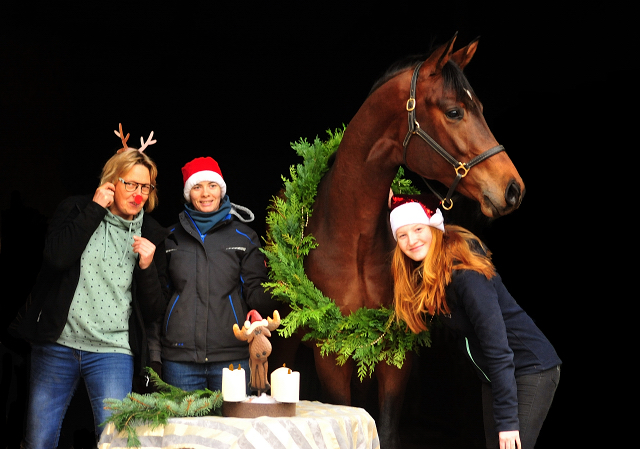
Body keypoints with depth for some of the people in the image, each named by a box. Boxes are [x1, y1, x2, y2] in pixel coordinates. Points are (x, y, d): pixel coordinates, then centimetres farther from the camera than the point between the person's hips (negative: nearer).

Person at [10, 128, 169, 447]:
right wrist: (95, 208, -11)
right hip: (57, 345, 0)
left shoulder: (152, 235, 7)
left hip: (112, 350, 0)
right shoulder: (76, 210, 5)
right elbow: (56, 256, -17)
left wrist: (147, 266, -12)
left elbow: (153, 312, 6)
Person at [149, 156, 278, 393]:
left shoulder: (244, 237, 10)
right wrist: (153, 352, 6)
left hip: (232, 355, 0)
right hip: (179, 357, 1)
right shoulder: (171, 238, 12)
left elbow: (255, 294, 6)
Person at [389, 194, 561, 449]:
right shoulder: (421, 276, 2)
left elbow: (497, 346, -25)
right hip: (492, 377, 9)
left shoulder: (465, 273, -22)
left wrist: (507, 419, -27)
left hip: (531, 370, -8)